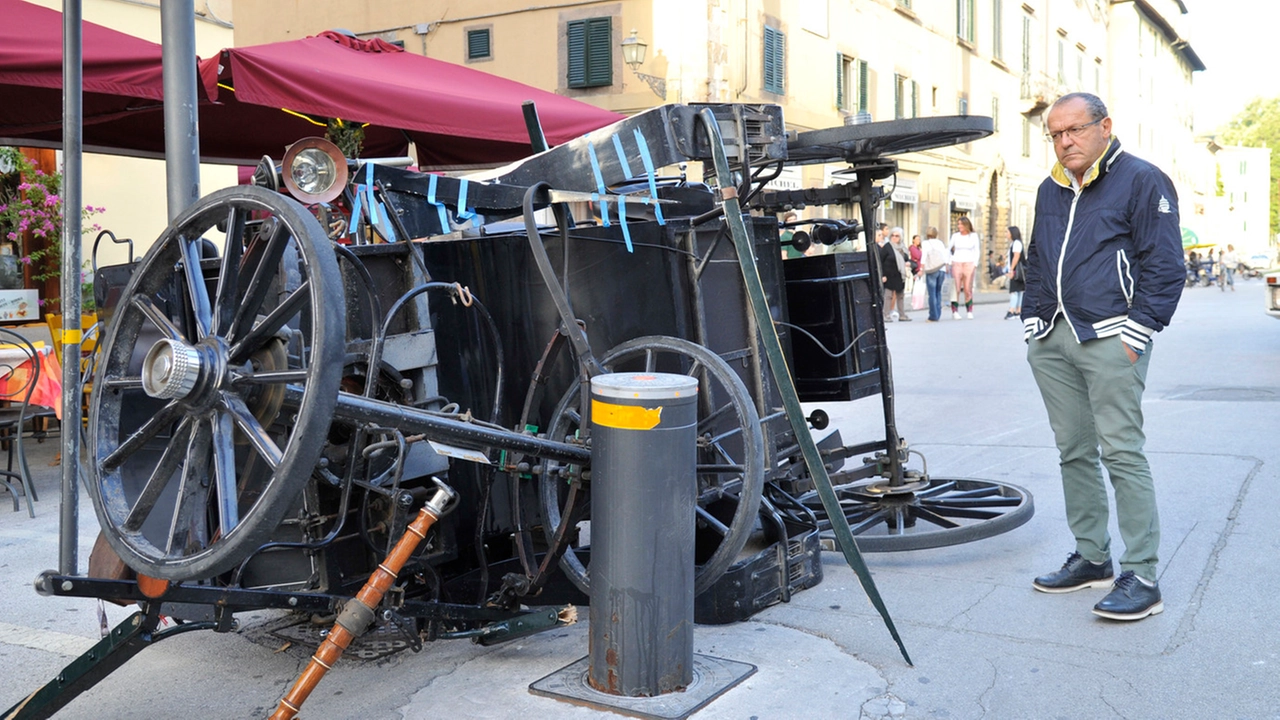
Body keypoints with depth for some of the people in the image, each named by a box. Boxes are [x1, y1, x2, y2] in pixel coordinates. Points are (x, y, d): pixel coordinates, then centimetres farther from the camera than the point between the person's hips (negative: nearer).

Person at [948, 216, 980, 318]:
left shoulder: (973, 236, 5)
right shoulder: (955, 236, 5)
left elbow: (977, 251, 7)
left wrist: (975, 264, -1)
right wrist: (950, 262, 1)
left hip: (969, 264, 0)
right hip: (957, 264, 0)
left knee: (968, 289, -3)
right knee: (956, 289, -7)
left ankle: (969, 311, 7)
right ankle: (955, 312, -4)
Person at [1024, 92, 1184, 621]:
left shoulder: (1141, 180, -1)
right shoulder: (1050, 190, 20)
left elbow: (1165, 266, -5)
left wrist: (1136, 331, -11)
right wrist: (1032, 321, 18)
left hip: (1109, 339, -7)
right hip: (1052, 341, 7)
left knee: (1121, 453, -9)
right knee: (1073, 453, 9)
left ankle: (1141, 577, -3)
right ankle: (1092, 558, 20)